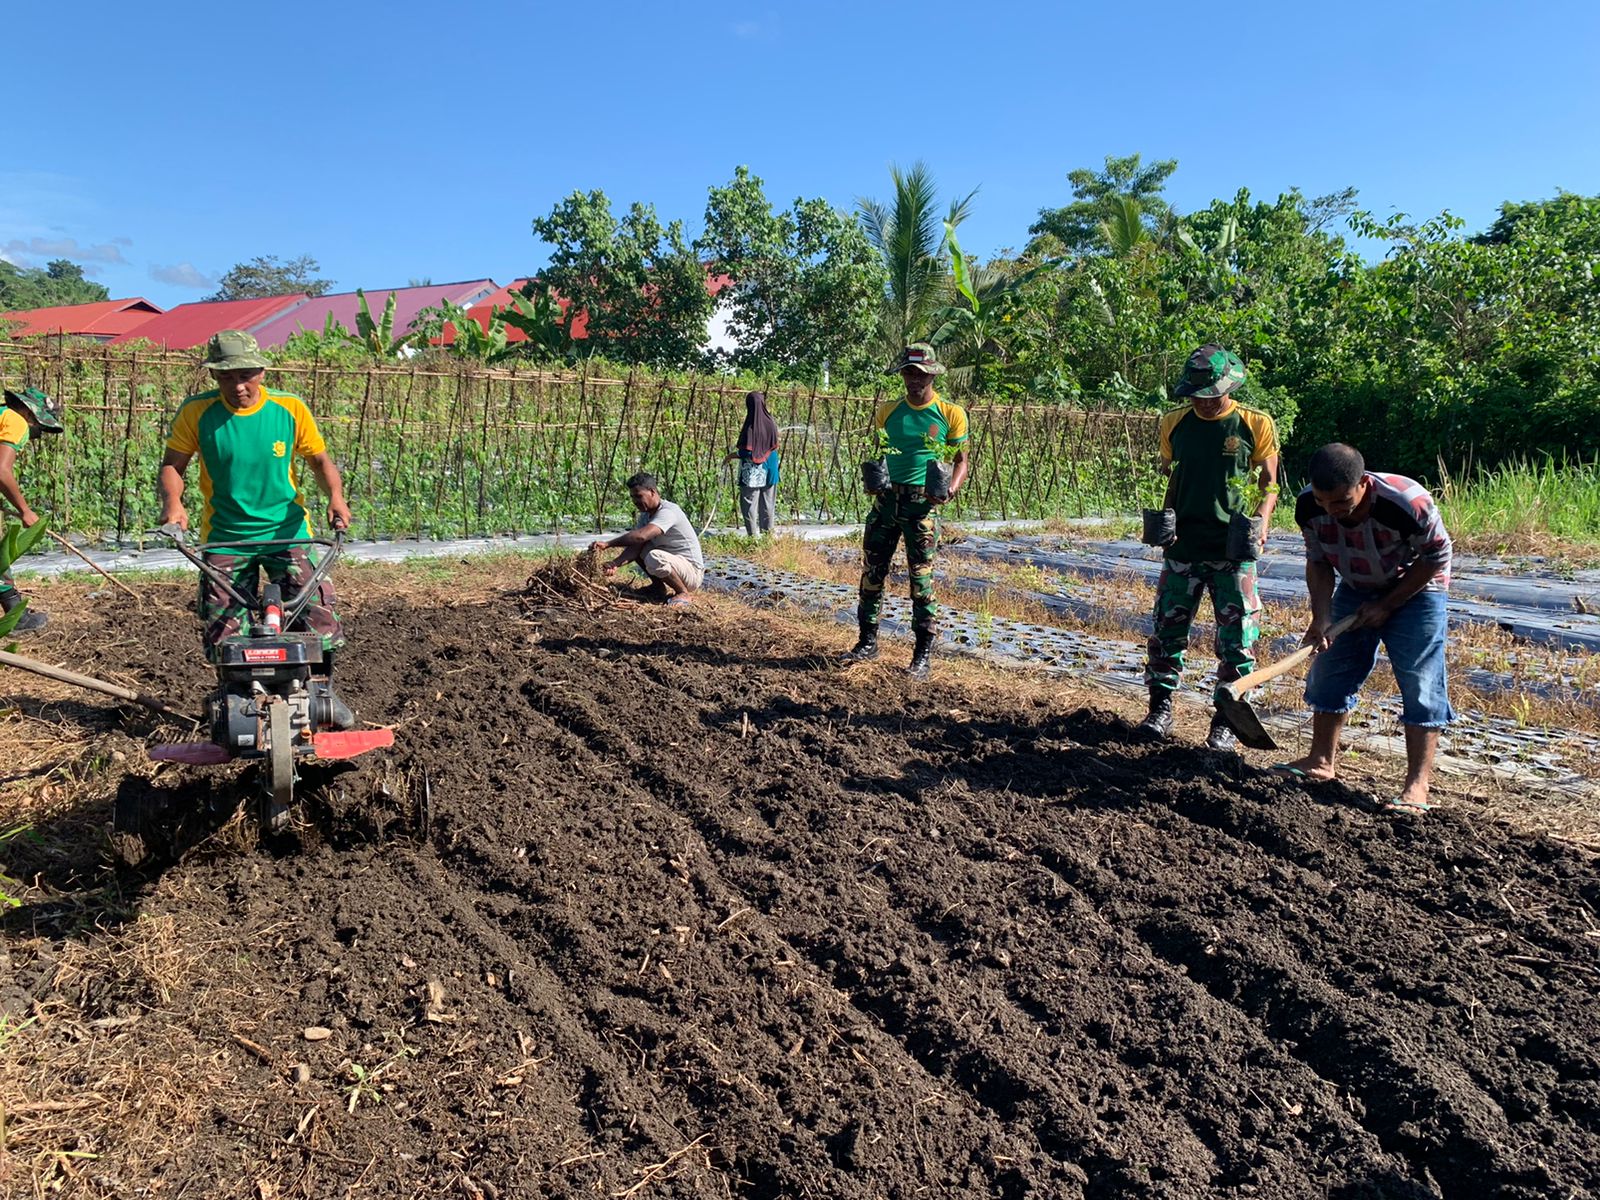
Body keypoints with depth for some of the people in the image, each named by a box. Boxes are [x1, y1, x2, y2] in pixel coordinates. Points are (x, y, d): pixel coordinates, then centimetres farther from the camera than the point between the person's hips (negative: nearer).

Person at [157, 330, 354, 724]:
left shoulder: (290, 409, -7)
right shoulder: (197, 412, -7)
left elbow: (320, 459, 2)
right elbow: (172, 465, -2)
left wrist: (335, 494, -17)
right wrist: (172, 500, -22)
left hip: (286, 531, 0)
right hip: (225, 537, 1)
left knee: (317, 614, -7)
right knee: (222, 631, 4)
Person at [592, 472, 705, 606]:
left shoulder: (668, 512, -24)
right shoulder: (645, 514, 4)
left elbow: (641, 536, -39)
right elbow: (635, 548, -6)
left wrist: (608, 543, -36)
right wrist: (615, 563, -24)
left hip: (693, 573, -9)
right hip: (672, 563, 9)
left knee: (654, 557, -34)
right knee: (635, 545, 4)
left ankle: (683, 593, -12)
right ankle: (659, 586, 12)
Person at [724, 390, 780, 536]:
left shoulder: (750, 426, -18)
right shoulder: (770, 422, -3)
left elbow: (747, 452, -18)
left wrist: (731, 455, -4)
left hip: (752, 473, -5)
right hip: (769, 470, 6)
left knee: (749, 503, 2)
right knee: (767, 503, 13)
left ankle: (752, 534, 1)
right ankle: (768, 531, 19)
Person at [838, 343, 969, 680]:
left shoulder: (951, 414, 0)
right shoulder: (887, 411, 10)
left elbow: (961, 461, 3)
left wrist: (951, 489, -17)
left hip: (922, 503, -4)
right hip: (886, 499, 4)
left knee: (922, 578, -2)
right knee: (872, 571, 6)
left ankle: (923, 655, 6)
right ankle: (868, 642, 20)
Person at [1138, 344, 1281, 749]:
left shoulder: (1255, 426, -2)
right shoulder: (1175, 423, 4)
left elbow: (1269, 485, 4)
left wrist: (1261, 524, -13)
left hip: (1234, 551, -2)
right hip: (1183, 547, 2)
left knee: (1236, 638, 2)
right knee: (1167, 629, 5)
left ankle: (1226, 720, 14)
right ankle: (1160, 709, 18)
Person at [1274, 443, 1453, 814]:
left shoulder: (1408, 504, -35)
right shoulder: (1309, 506, -21)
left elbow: (1435, 558, -18)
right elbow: (1318, 563, -7)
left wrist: (1386, 605, -17)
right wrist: (1321, 617, -18)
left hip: (1414, 591, -5)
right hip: (1355, 589, 5)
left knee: (1421, 684, -9)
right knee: (1330, 670, 6)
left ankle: (1418, 783, -6)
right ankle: (1322, 760, 19)